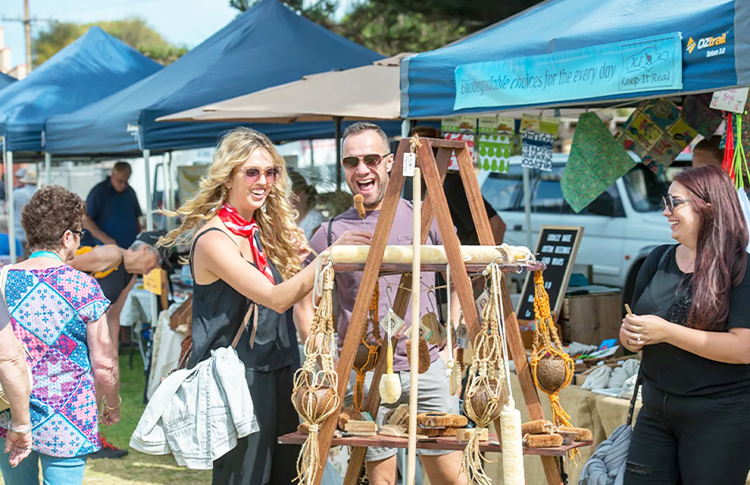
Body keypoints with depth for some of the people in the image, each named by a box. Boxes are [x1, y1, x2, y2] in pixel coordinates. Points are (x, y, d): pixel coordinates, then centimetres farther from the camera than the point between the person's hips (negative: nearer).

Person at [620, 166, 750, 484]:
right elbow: (633, 323, 16)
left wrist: (666, 332, -23)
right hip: (656, 409, 6)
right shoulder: (659, 260, 7)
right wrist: (629, 335, -8)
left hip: (720, 418, -6)